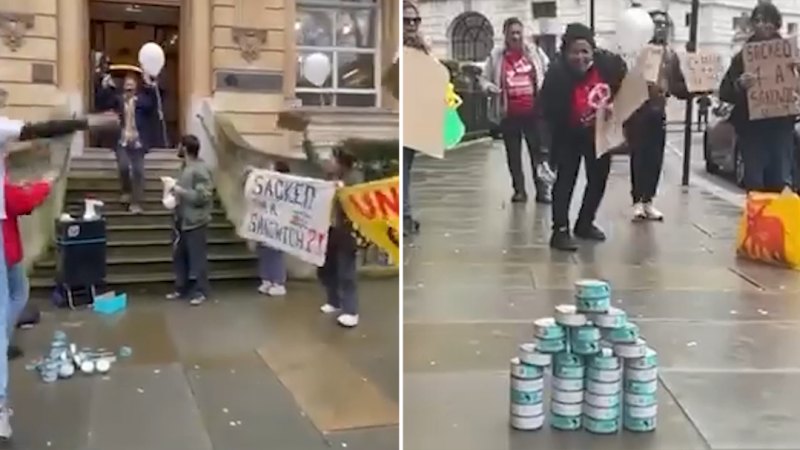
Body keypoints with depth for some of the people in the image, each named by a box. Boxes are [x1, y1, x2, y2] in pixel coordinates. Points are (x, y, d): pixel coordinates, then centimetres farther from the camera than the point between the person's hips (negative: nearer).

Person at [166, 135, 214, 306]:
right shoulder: (185, 166, 12)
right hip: (181, 220, 10)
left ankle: (200, 291, 10)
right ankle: (181, 288, 27)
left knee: (197, 258, 0)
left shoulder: (201, 169, -17)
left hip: (195, 222, -10)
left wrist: (181, 191, -20)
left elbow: (202, 196, -23)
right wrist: (175, 190, 7)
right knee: (179, 256, 15)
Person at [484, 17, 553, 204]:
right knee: (513, 154, 8)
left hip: (533, 112, 0)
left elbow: (549, 73, 11)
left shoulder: (535, 52, 3)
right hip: (509, 114, 0)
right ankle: (519, 190, 20)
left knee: (538, 150, 3)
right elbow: (485, 80, 8)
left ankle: (542, 190, 11)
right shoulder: (496, 56, 1)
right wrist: (491, 88, -13)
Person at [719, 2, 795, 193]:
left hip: (781, 125, 0)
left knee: (781, 181, -1)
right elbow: (725, 93, -1)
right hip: (751, 127, 0)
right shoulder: (742, 57, 5)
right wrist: (739, 85, -21)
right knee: (754, 183, 0)